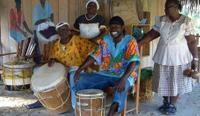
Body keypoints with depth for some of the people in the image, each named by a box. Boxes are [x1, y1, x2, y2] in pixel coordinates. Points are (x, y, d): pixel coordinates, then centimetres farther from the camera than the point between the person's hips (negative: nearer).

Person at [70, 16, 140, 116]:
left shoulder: (130, 41, -8)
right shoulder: (105, 40, 7)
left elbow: (133, 62, -22)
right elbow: (94, 56, 1)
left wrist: (123, 79, -38)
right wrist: (79, 70, -14)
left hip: (123, 76, -5)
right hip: (105, 74, 5)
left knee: (122, 87, -42)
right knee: (79, 79, -11)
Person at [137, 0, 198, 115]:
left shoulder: (186, 21, -12)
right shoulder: (161, 20, -1)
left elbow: (192, 41, -11)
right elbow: (151, 34, 2)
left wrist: (195, 58, -12)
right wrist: (138, 43, -5)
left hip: (179, 57, -4)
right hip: (163, 56, 4)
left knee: (176, 81, 9)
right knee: (164, 81, 14)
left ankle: (172, 105, 26)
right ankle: (166, 103, 34)